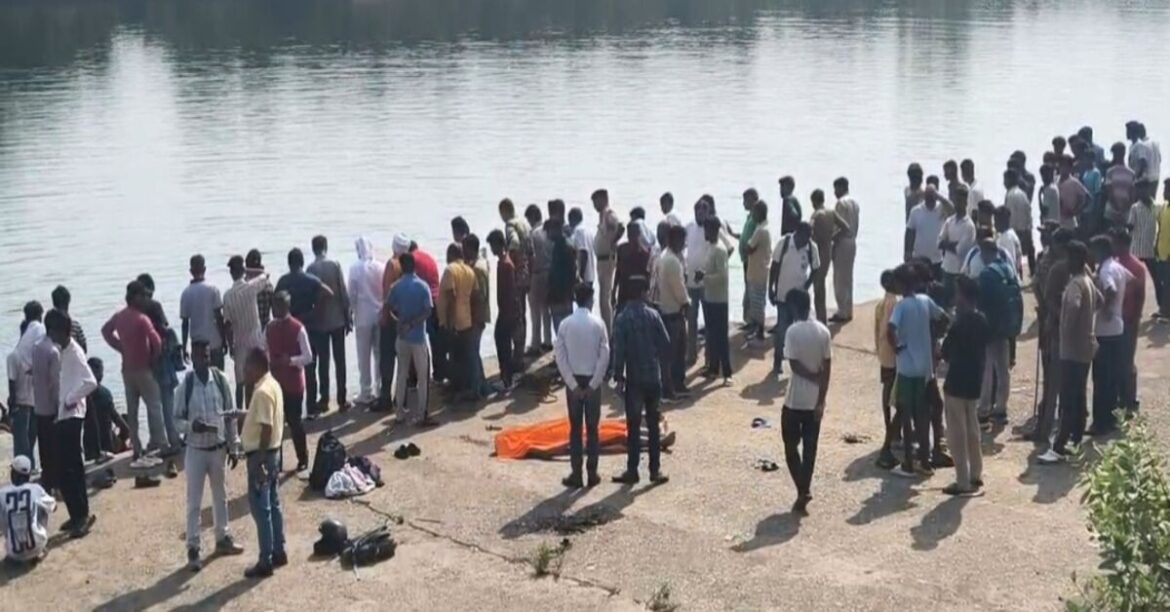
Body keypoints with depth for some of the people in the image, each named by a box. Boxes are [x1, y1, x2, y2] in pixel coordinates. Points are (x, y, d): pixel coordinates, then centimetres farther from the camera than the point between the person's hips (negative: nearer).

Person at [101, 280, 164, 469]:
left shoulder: (119, 316, 4)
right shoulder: (141, 319, -19)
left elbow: (106, 331, 21)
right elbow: (156, 341, -28)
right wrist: (154, 357, -8)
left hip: (127, 369, 7)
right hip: (142, 369, -7)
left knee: (132, 410, 9)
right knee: (154, 407, 1)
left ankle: (138, 452, 12)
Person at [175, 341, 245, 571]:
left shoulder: (221, 379, -6)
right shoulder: (185, 386, -12)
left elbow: (230, 415, 1)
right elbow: (177, 419, -5)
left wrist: (234, 446, 2)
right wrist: (191, 426, -27)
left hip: (218, 448, 3)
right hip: (196, 450, -3)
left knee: (220, 496, 18)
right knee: (194, 502, 3)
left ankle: (223, 539, 34)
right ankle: (193, 548, 12)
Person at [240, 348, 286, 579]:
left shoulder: (262, 392, -22)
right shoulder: (272, 385, 9)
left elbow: (266, 428, -25)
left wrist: (258, 462, -24)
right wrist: (245, 414, 21)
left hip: (261, 455, -10)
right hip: (272, 452, 10)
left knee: (260, 509, -3)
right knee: (272, 505, 16)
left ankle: (265, 562, 2)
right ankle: (279, 552, 25)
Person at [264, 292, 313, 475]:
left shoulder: (298, 329, -13)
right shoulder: (269, 328, 5)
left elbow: (308, 357, -14)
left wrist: (290, 360, -28)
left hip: (293, 384, -5)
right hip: (274, 381, 5)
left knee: (294, 421, 1)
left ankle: (303, 461, 14)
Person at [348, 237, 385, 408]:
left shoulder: (356, 268, -10)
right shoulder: (381, 267, -4)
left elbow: (351, 294, -8)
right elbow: (386, 291, -2)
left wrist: (353, 309, 6)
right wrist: (380, 303, 10)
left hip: (363, 316, -3)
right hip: (380, 315, 3)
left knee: (364, 356, 4)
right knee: (380, 354, 12)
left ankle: (366, 394, 6)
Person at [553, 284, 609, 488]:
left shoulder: (565, 324, -4)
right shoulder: (597, 323, -8)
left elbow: (560, 357, -8)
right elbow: (605, 356, -11)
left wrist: (573, 384, -6)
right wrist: (593, 384, -8)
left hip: (573, 381, 1)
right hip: (592, 379, -1)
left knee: (575, 428, 7)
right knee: (592, 428, 7)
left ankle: (576, 475, 6)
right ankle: (592, 473, 8)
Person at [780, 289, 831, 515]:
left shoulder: (793, 331, -15)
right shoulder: (823, 331, 0)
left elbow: (795, 365, -18)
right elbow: (827, 367, -1)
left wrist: (814, 377, -3)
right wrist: (822, 399, -1)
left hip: (795, 400, -5)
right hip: (815, 400, 5)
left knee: (791, 446, 9)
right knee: (810, 447, 10)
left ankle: (803, 490, -2)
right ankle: (803, 492, 11)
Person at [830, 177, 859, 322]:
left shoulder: (841, 203, -14)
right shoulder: (855, 203, 13)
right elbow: (856, 226, 15)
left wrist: (834, 245, -16)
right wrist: (852, 238, 19)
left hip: (842, 242, -9)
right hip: (852, 242, 9)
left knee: (840, 279, -5)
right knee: (848, 278, 12)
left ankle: (842, 312, -5)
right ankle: (848, 311, 15)